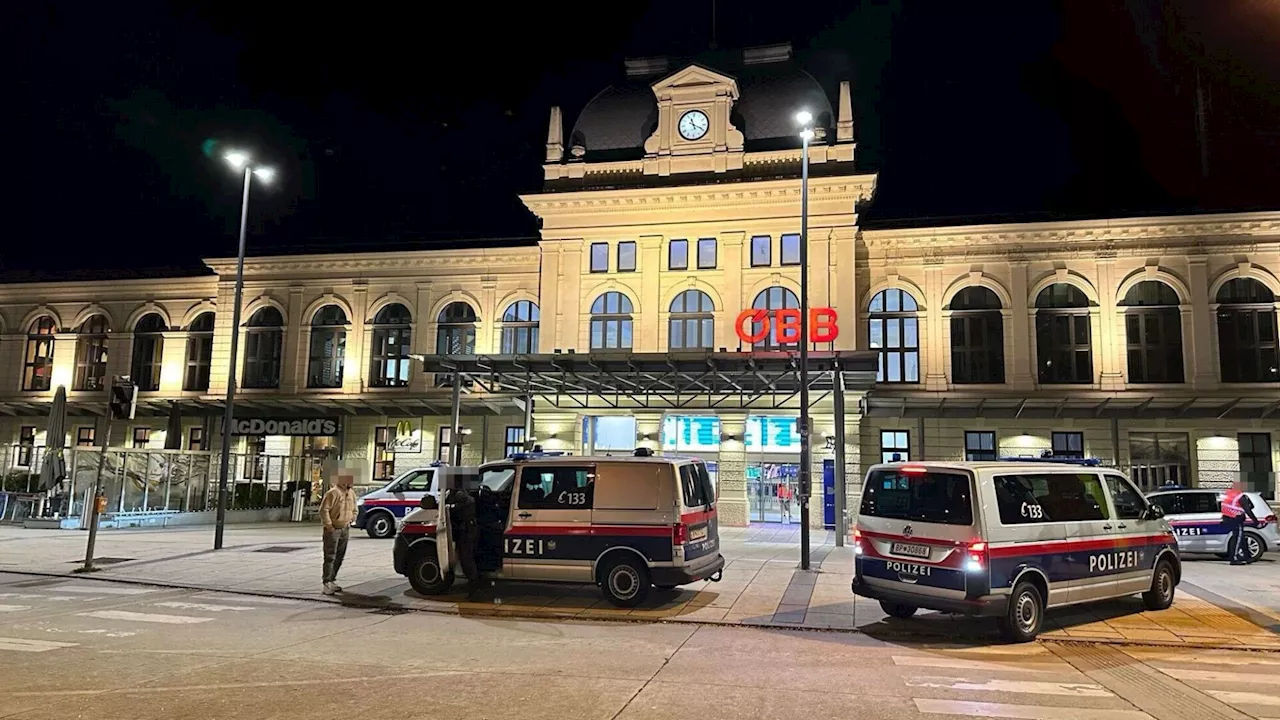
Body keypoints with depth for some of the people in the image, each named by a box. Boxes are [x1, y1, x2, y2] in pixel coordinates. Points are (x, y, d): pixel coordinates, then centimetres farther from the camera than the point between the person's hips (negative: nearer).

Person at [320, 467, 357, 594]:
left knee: (339, 557, 12)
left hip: (345, 529, 8)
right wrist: (329, 526, -16)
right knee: (330, 557, -7)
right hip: (333, 529, -8)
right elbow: (324, 510, -19)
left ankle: (332, 581, 23)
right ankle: (327, 584, -6)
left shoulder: (351, 493, 9)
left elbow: (354, 509, 23)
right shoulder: (333, 493, -16)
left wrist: (350, 520, 11)